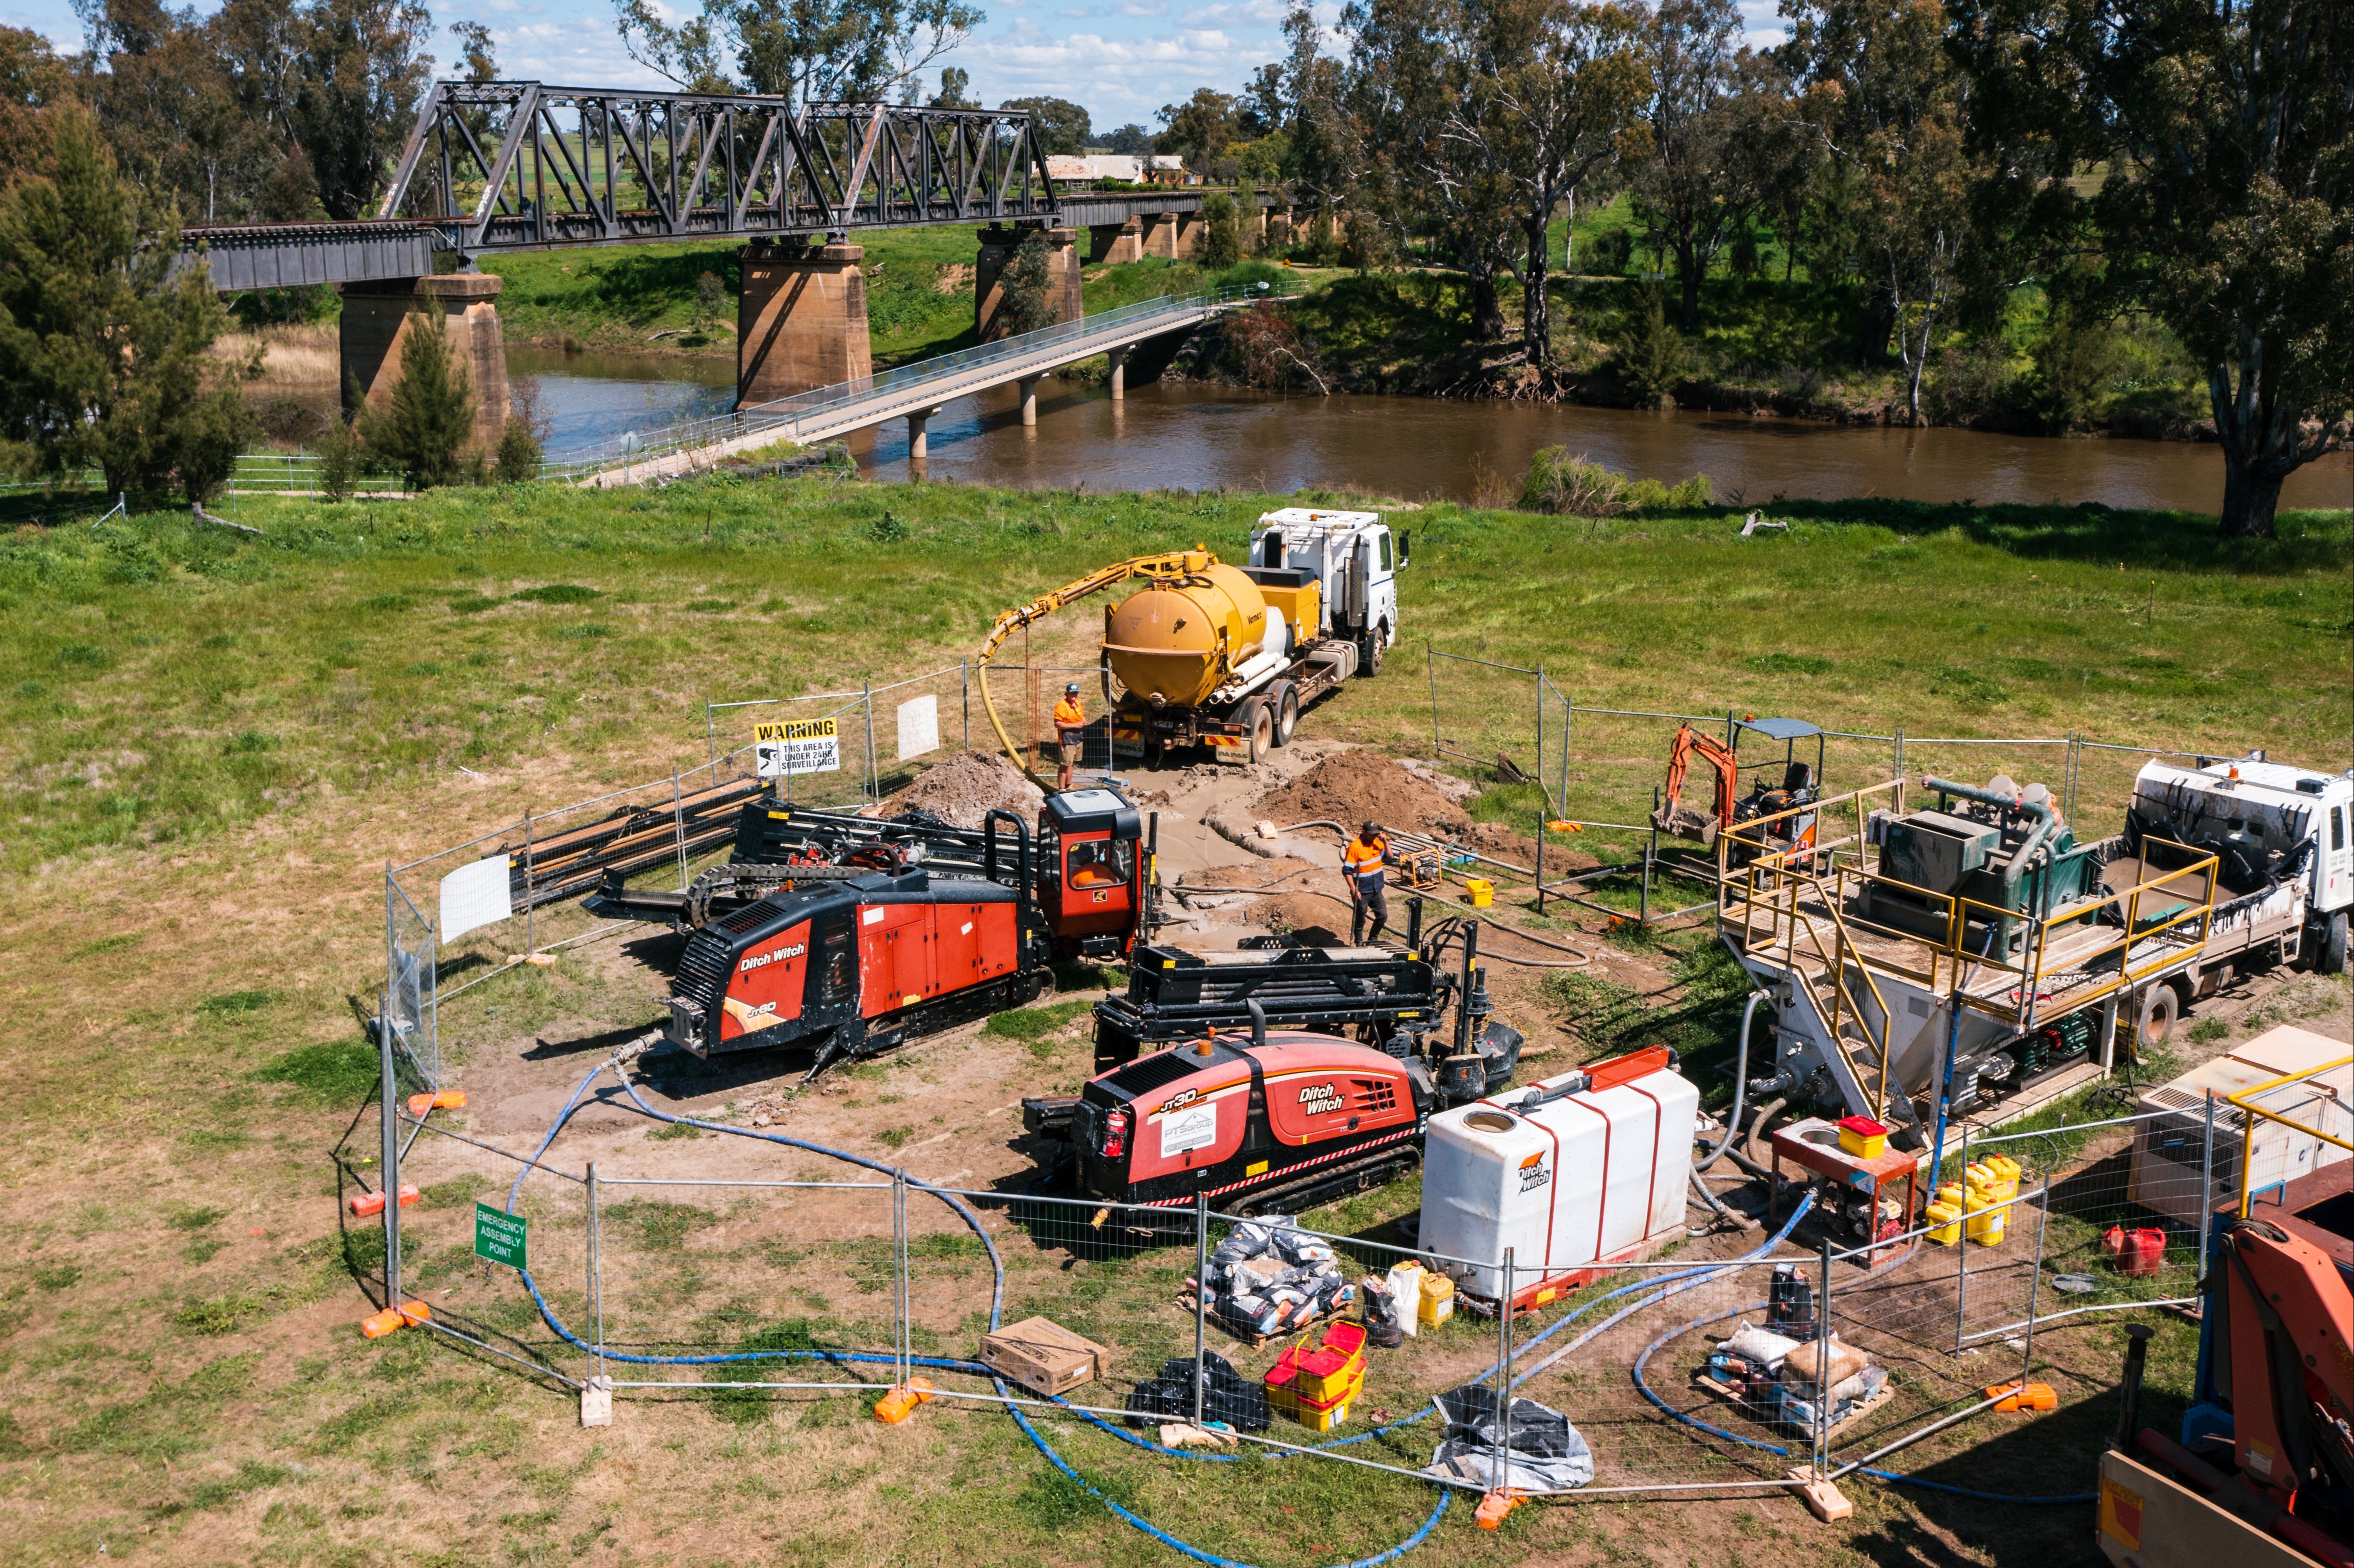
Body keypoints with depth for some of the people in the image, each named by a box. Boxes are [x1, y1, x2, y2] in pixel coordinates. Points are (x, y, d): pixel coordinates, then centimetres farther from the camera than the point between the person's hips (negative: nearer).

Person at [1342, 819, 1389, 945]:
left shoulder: (1377, 843, 3)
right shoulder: (1355, 846, -18)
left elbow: (1389, 856, 9)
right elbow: (1347, 871, -18)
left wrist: (1385, 842, -7)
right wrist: (1354, 890, -22)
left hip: (1376, 890, 6)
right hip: (1362, 892, -6)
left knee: (1383, 916, 12)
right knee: (1360, 920, 6)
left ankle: (1373, 940, 32)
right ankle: (1359, 945, 22)